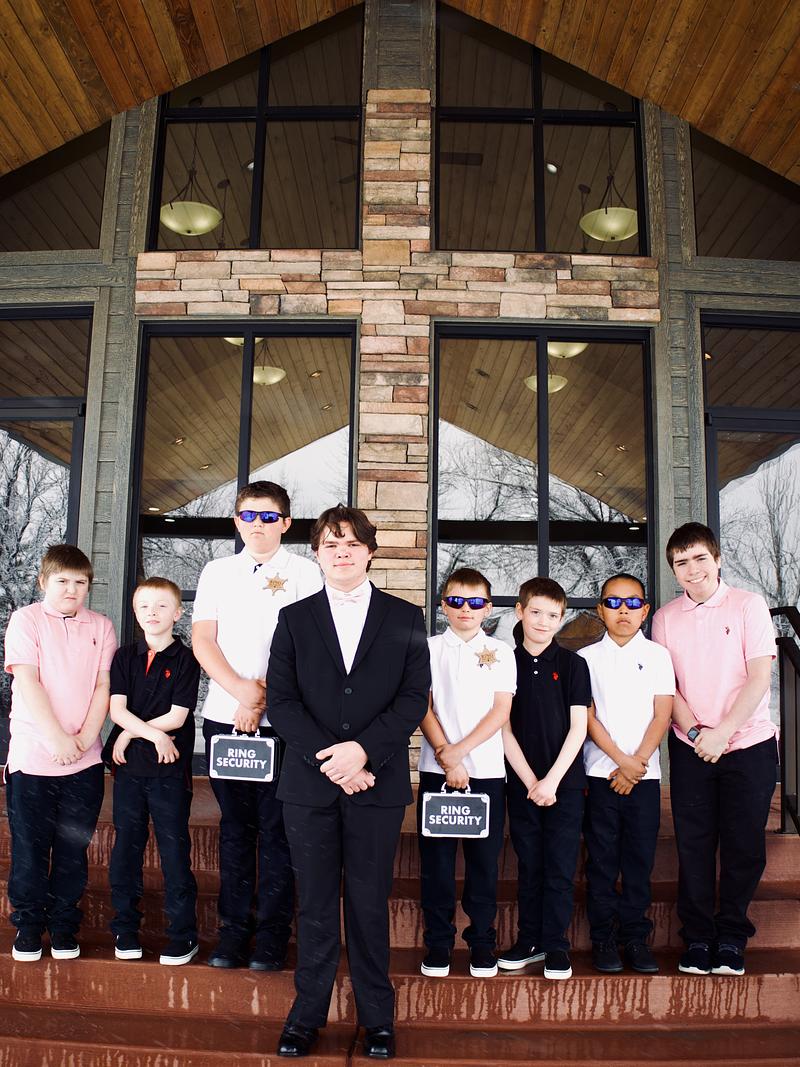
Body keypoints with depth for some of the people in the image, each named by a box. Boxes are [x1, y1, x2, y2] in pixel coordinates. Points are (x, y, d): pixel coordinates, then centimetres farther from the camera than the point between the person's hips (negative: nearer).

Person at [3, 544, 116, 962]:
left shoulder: (101, 626, 8)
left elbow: (104, 685, 3)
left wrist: (85, 738, -9)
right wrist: (57, 738, -15)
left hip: (85, 760, 2)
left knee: (73, 848, 9)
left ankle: (63, 926, 23)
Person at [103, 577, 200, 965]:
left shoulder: (185, 660, -4)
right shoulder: (125, 656, 6)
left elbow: (177, 716, -10)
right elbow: (116, 709, -2)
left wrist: (131, 733, -7)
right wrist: (154, 734, -14)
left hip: (170, 771, -3)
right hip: (129, 766, 4)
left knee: (174, 850, 2)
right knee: (126, 847, 11)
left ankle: (182, 935, 13)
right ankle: (125, 930, 25)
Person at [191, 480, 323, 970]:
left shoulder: (304, 572, 2)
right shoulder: (217, 572, 12)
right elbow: (203, 640, 4)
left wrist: (262, 697, -12)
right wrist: (242, 690, -10)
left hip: (281, 719, -3)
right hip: (223, 715, 3)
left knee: (275, 826, 1)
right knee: (235, 824, 10)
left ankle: (272, 935, 12)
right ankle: (233, 930, 19)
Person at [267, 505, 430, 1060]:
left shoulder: (405, 618, 4)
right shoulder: (295, 618, 7)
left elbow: (415, 697, -3)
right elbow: (281, 700, 0)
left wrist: (363, 751, -15)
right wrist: (329, 759, -12)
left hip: (378, 782, -1)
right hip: (309, 782, 1)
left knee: (370, 902, 8)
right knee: (316, 903, 10)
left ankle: (377, 1016, 23)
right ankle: (308, 1013, 25)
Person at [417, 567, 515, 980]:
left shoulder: (500, 653, 6)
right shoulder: (428, 649, 5)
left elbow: (501, 711, -1)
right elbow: (423, 708, -1)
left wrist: (459, 750, -11)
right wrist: (447, 760, -10)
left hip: (487, 771, 1)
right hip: (436, 770, 0)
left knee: (484, 861, 7)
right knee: (436, 861, 4)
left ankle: (482, 944, 20)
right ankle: (438, 945, 17)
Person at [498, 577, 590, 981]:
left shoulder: (572, 664, 0)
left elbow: (578, 727, -4)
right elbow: (505, 729, 1)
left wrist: (551, 780, -10)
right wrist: (530, 781, -6)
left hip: (564, 781, -1)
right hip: (522, 782, 1)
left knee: (560, 867, 2)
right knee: (529, 865, 10)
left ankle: (556, 946, 14)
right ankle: (528, 940, 22)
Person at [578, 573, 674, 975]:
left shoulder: (658, 655, 6)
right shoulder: (587, 657, 3)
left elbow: (661, 715, 1)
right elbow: (587, 716, -2)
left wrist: (637, 764, -8)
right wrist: (621, 761, -10)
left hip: (644, 774, 1)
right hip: (600, 773, -1)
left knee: (639, 859, 6)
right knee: (602, 861, 4)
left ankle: (636, 938, 17)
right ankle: (603, 939, 14)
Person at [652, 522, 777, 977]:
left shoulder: (749, 605, -3)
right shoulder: (666, 617, 5)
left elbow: (759, 677, -8)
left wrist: (722, 731, -15)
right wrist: (695, 732, -11)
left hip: (749, 744, -2)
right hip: (691, 748, 2)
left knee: (743, 847, 5)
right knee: (694, 846, 5)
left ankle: (731, 939, 20)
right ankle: (698, 939, 18)